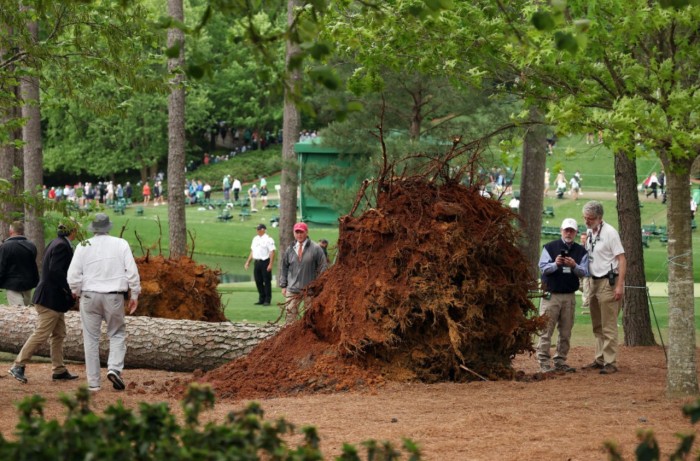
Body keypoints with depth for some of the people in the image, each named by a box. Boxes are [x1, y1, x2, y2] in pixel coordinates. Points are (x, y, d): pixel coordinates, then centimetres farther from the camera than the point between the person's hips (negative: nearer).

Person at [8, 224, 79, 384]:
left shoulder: (57, 243, 13)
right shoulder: (62, 246, -17)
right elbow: (55, 271, -26)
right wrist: (69, 290, -20)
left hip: (53, 298, 11)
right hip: (51, 298, -11)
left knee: (59, 335, 13)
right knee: (41, 334, -7)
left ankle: (59, 370, 17)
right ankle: (18, 365, -3)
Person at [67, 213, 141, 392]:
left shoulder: (83, 247, -1)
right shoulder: (121, 244, -2)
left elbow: (73, 275, -3)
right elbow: (132, 271, -4)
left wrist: (77, 291, 16)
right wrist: (135, 295, 6)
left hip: (89, 296, 0)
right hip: (114, 297, 0)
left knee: (91, 338, 7)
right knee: (117, 334, 14)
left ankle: (93, 382, 7)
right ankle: (114, 368, -9)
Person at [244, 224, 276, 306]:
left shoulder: (268, 239, -9)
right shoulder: (255, 239, 15)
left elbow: (272, 252, -14)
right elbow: (252, 251, 22)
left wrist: (270, 264, -20)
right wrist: (248, 261, 17)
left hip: (265, 262, -8)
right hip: (257, 262, 8)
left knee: (267, 281, -3)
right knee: (258, 281, 9)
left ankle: (267, 300, 2)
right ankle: (261, 299, 18)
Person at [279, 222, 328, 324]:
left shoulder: (315, 249, -3)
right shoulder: (290, 249, 8)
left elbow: (323, 267, -1)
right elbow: (283, 268, 15)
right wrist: (283, 286, 10)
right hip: (292, 290, 2)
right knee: (290, 314, -4)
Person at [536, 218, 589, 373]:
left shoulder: (581, 251, 9)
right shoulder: (550, 247, 1)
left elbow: (584, 272, 0)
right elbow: (543, 267, -7)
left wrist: (574, 266, -20)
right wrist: (555, 264, -26)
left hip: (569, 296, 3)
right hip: (551, 295, -3)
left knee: (566, 332, 7)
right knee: (546, 330, -6)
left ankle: (560, 361, 14)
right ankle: (544, 362, -5)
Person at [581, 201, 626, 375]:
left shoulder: (609, 232, -14)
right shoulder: (589, 232, 10)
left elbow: (622, 259, -16)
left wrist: (620, 285, -21)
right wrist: (583, 244, 3)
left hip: (608, 282, -8)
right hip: (594, 282, 8)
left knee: (608, 326, -7)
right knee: (597, 326, 14)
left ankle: (610, 362, -4)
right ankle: (600, 359, 21)